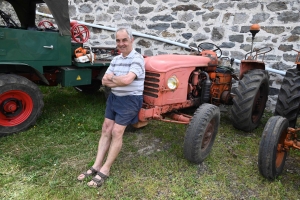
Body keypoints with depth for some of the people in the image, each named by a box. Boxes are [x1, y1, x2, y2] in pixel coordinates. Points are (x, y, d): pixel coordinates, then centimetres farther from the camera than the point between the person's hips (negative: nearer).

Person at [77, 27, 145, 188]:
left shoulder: (137, 59, -14)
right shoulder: (116, 59, 10)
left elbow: (127, 80, -28)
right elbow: (105, 81, 4)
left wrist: (112, 78, -9)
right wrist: (119, 81, -16)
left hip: (129, 100, -7)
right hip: (114, 98, 8)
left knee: (116, 132, -6)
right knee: (106, 130, 6)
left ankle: (105, 170, 6)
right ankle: (97, 166, 15)